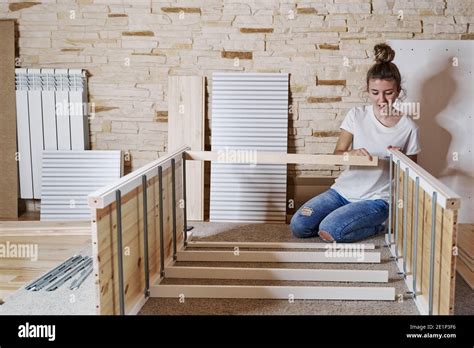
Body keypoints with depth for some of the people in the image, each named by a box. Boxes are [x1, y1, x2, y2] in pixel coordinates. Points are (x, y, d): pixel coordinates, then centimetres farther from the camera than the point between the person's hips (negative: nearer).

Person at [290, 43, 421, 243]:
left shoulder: (408, 128, -6)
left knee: (329, 232, -26)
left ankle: (377, 226, 1)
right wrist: (351, 153, -23)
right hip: (343, 190, 4)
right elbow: (337, 154, 1)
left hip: (377, 199, -4)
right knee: (298, 226, -12)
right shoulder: (356, 115, 0)